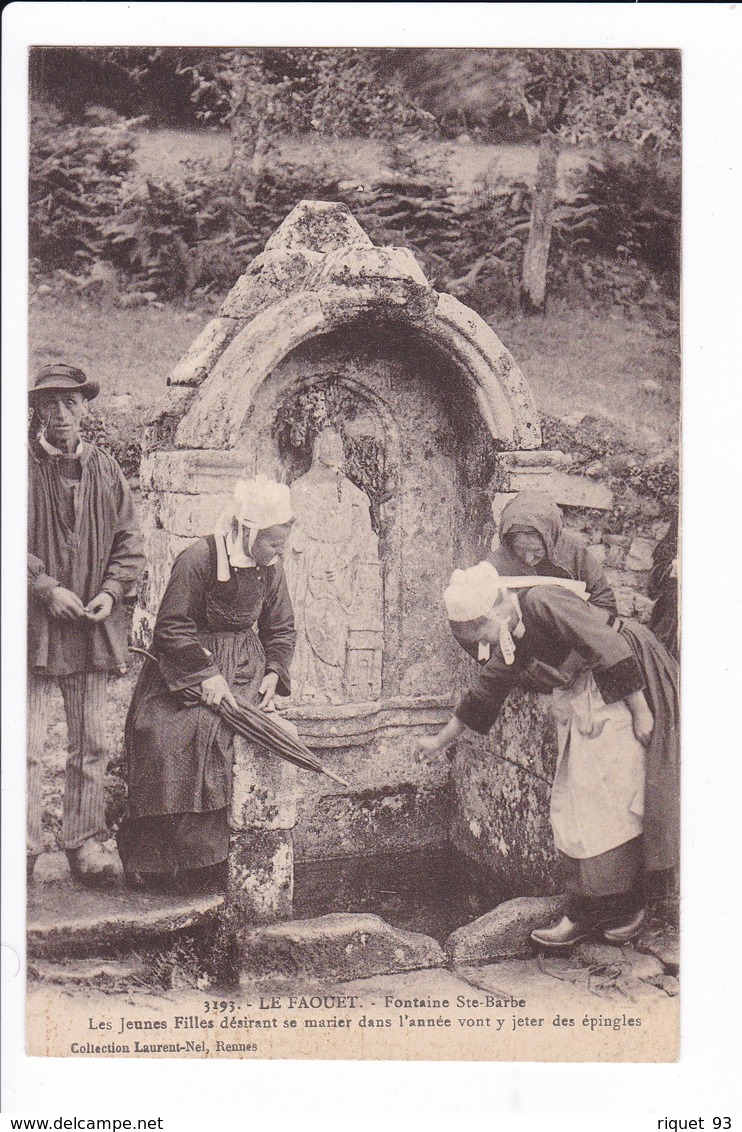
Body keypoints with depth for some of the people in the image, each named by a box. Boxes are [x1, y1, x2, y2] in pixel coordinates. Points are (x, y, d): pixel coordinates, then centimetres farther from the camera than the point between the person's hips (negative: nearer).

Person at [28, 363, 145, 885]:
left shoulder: (106, 469, 10)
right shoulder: (24, 467, -1)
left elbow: (130, 542, 12)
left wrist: (111, 591, -3)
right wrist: (46, 588, -13)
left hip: (94, 626, 3)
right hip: (34, 626, -3)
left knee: (92, 744, 9)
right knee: (27, 744, -3)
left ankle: (86, 841, 19)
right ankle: (23, 847, 7)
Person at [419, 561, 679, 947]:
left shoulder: (543, 601, -22)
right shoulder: (510, 639, 5)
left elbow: (612, 648, -25)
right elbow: (485, 691, 18)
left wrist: (640, 711, -22)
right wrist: (440, 740, 25)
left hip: (631, 687, -9)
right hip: (581, 697, 9)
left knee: (611, 797, -8)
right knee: (573, 802, 7)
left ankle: (623, 907, 3)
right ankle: (584, 910, 12)